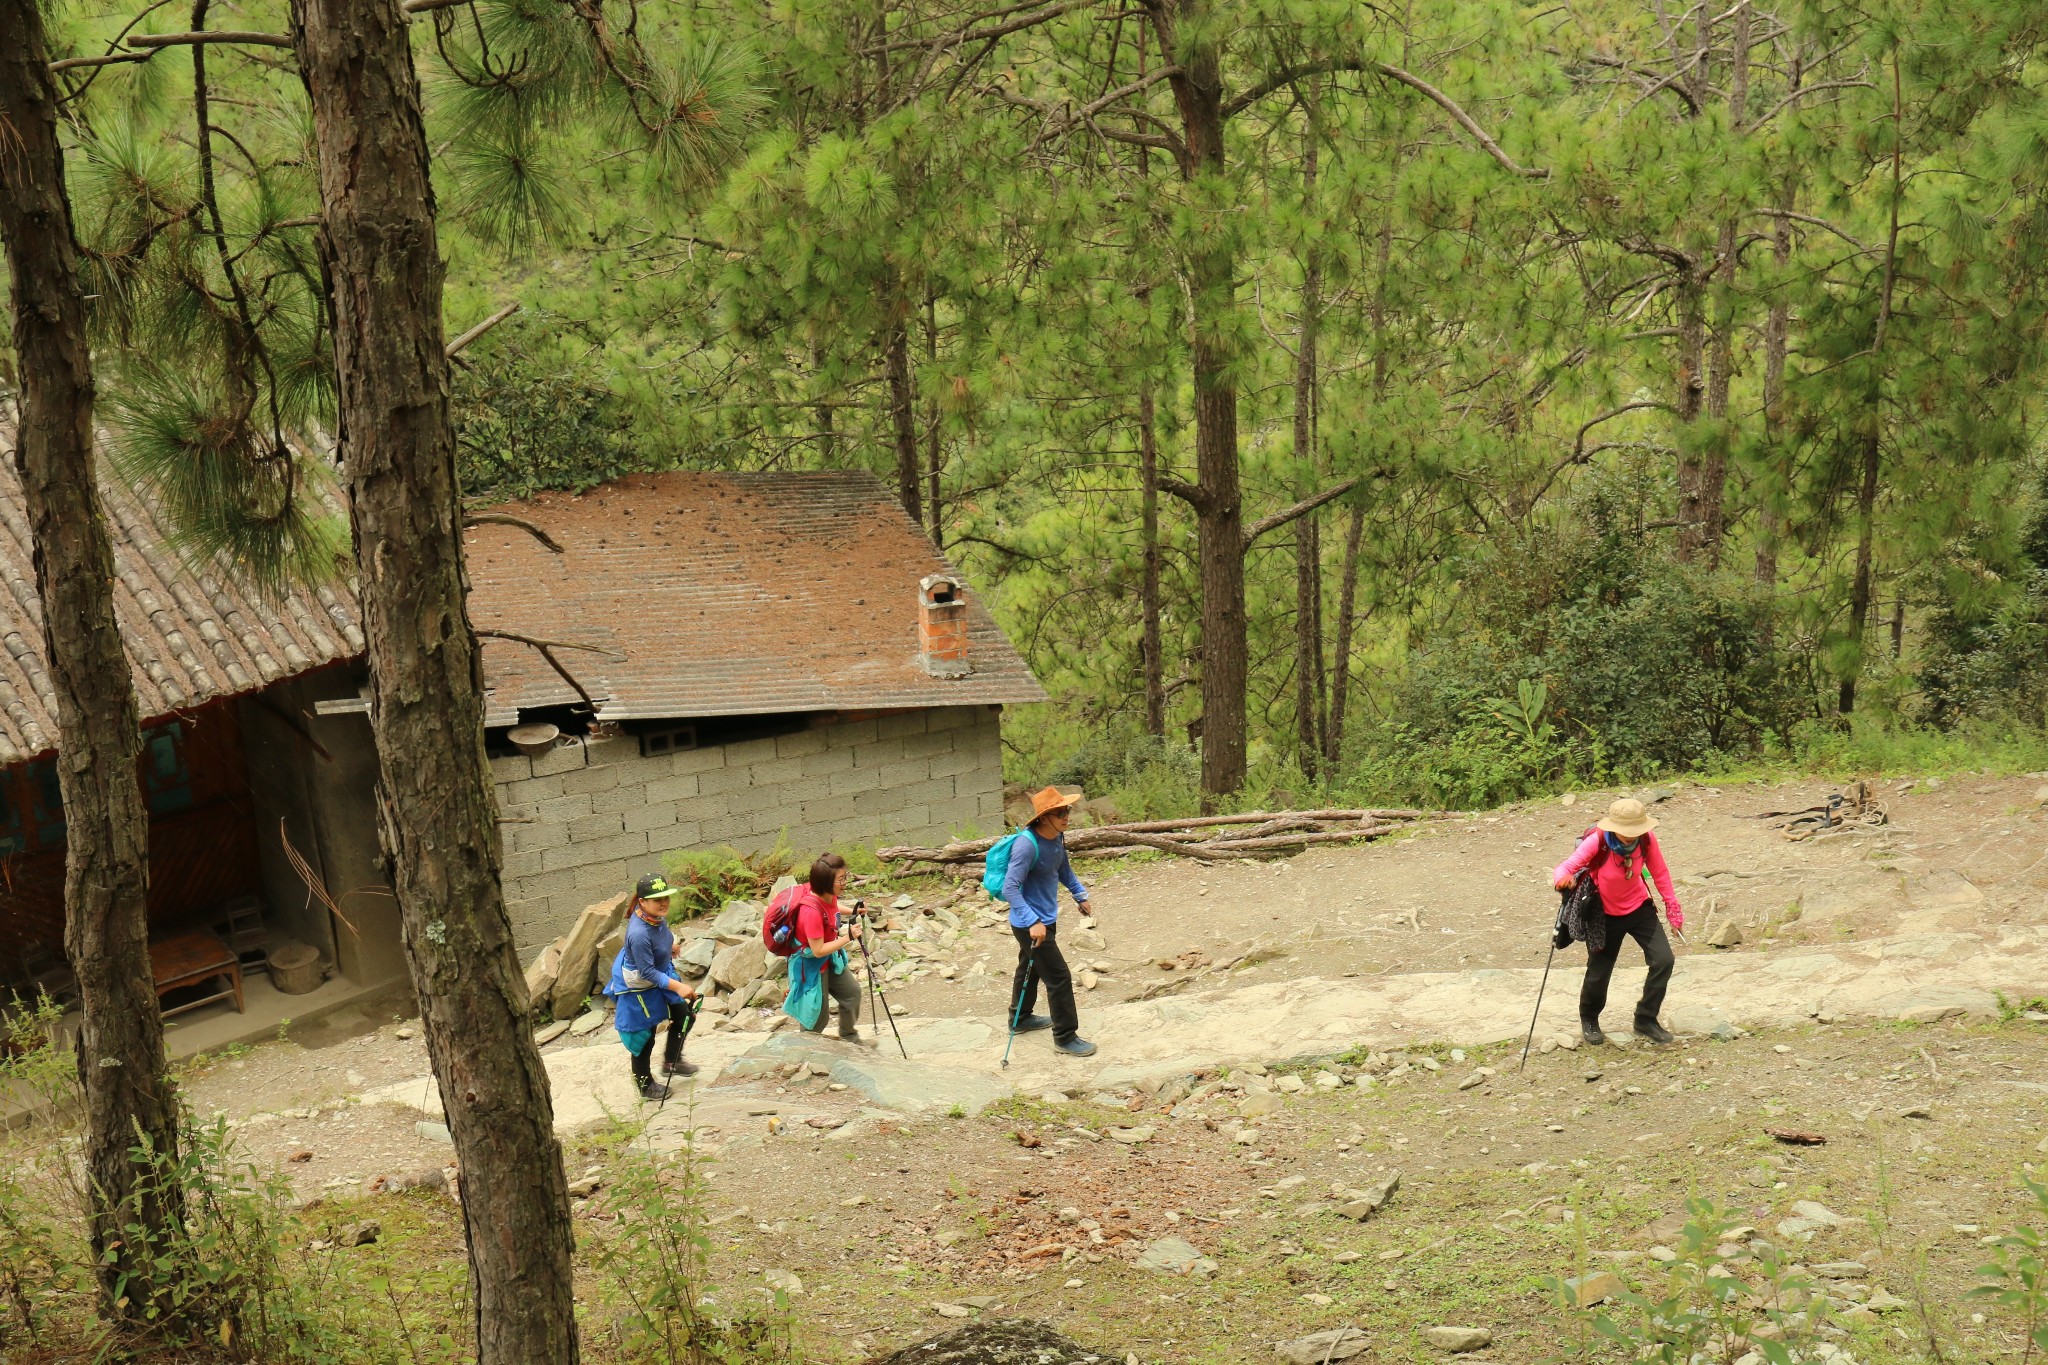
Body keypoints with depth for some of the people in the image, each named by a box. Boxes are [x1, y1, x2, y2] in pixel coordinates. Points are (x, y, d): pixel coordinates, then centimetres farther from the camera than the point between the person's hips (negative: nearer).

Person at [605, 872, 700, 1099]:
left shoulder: (655, 915, -17)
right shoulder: (639, 934, -41)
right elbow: (648, 972, -33)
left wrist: (670, 943, 28)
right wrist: (677, 986, -35)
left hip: (661, 972, 9)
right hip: (639, 987, -9)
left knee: (684, 1015, 21)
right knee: (644, 1037, 10)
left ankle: (671, 1062, 46)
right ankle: (645, 1085, 33)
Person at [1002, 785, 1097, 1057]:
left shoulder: (1057, 837, -2)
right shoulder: (1027, 845, -29)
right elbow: (1010, 887, -32)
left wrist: (1080, 895, 20)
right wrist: (1033, 922, -37)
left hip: (1045, 918, 9)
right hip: (1031, 924, -9)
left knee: (1030, 968, 26)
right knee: (1059, 977, -4)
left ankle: (1021, 1017, 46)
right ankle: (1065, 1037, 7)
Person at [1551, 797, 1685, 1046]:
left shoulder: (1646, 839, -18)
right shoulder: (1597, 842, -28)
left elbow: (1660, 873, -3)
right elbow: (1567, 867, -35)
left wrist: (1672, 906, 2)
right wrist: (1563, 878, -59)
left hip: (1639, 908, 3)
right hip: (1606, 915, -3)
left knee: (1663, 960, -10)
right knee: (1598, 972, 5)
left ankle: (1646, 1020, 10)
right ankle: (1589, 1019, 37)